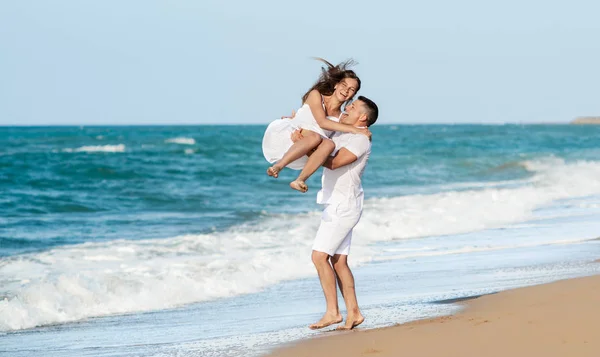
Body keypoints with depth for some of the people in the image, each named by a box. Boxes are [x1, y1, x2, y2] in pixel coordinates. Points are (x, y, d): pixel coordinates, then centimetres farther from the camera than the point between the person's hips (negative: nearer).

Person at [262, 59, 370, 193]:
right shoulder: (316, 95, 2)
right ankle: (278, 166, -39)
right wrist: (353, 129, -13)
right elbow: (322, 122, -12)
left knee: (329, 144, -30)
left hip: (303, 155, 4)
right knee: (315, 137, -36)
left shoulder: (340, 117, 13)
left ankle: (299, 180, -38)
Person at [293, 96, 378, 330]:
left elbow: (333, 162, -23)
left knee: (319, 256, -13)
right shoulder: (340, 135, 16)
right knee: (339, 261, 7)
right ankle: (353, 313, 8)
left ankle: (332, 312, -12)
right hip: (336, 205, 9)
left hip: (344, 205, -9)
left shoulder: (361, 139, -12)